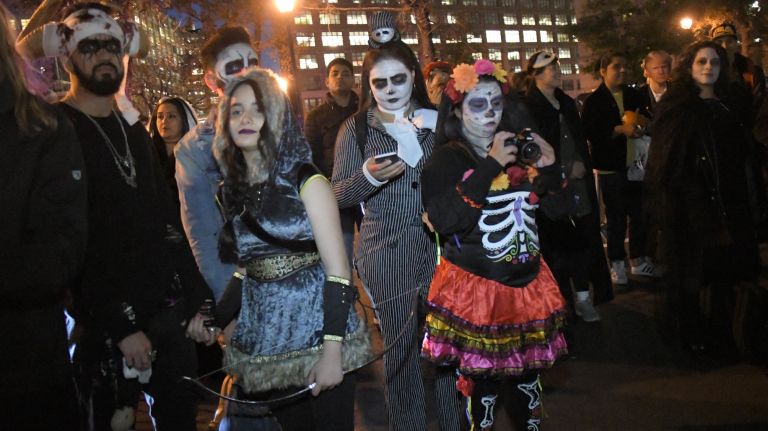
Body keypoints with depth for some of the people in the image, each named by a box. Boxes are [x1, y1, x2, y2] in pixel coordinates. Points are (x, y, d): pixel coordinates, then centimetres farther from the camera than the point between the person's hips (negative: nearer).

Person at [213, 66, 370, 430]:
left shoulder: (305, 180, -8)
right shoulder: (232, 190, 6)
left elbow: (337, 270, -12)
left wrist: (332, 351, -18)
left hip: (317, 334, -4)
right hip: (265, 345, 4)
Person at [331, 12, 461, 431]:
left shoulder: (436, 120, 7)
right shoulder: (356, 129, 2)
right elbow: (338, 195, -2)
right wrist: (368, 176, -20)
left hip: (441, 247, 2)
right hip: (387, 255, -1)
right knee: (400, 348, 9)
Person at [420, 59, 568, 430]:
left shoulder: (519, 151, 9)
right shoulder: (446, 159, -8)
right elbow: (444, 221, -25)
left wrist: (549, 168, -1)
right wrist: (490, 166, -24)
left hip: (527, 284, 5)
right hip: (474, 289, -5)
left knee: (528, 376, 17)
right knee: (482, 382, 2)